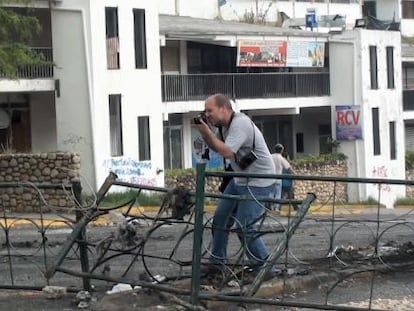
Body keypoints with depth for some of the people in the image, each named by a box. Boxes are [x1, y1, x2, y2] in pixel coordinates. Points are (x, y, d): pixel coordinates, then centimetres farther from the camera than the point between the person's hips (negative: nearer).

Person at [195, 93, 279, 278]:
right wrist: (204, 133, -2)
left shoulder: (240, 124, -23)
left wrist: (207, 131, -22)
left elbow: (227, 152, -31)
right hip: (240, 179, 10)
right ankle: (217, 263, 22)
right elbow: (216, 148, 15)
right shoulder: (225, 124, 6)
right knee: (220, 219, 11)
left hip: (257, 182, -10)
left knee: (245, 228, -13)